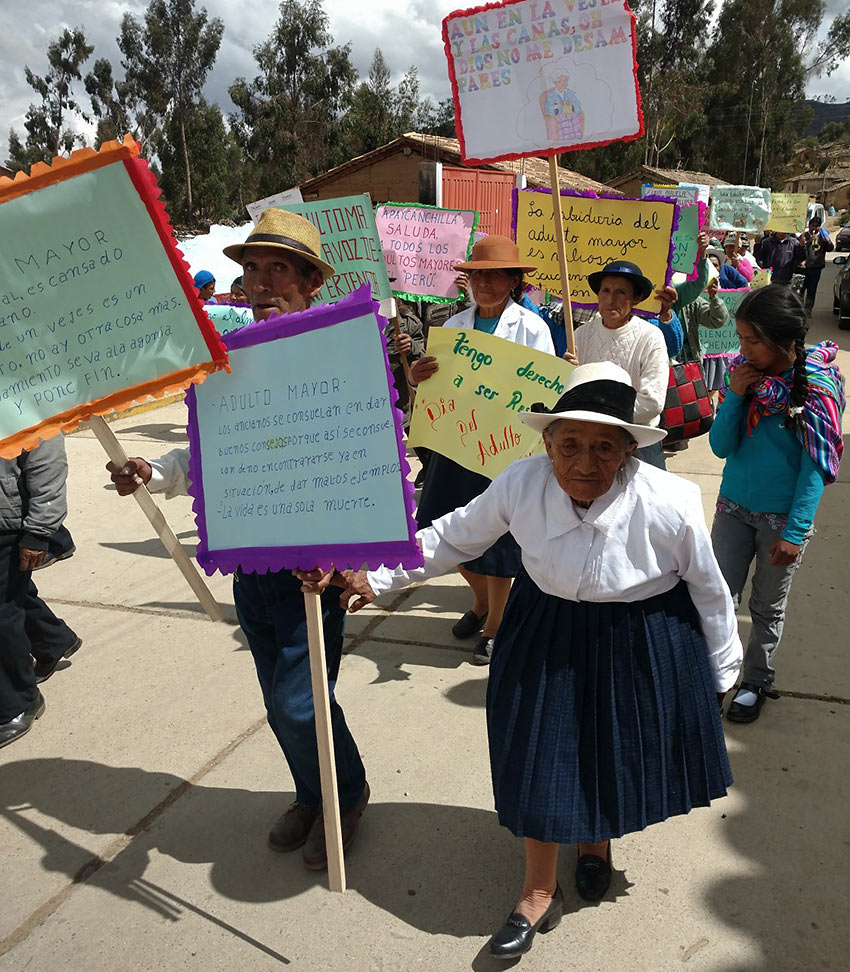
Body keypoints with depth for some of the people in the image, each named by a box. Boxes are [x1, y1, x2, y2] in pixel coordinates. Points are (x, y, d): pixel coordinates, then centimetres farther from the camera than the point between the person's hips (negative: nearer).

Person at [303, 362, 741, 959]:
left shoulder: (669, 504, -25)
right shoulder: (522, 484, -21)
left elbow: (710, 593, -8)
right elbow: (454, 537, -7)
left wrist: (721, 673, 4)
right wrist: (377, 578, -14)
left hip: (642, 645, -1)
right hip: (548, 632, 2)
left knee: (620, 751, 17)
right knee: (539, 756, 9)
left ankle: (598, 837, 55)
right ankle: (539, 893, 35)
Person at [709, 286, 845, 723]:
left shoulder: (819, 385, -14)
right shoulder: (744, 374, -4)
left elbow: (815, 466, -13)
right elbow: (721, 447, -5)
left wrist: (795, 532, -15)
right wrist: (734, 396, -19)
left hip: (783, 516, -3)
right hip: (734, 507, 3)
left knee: (768, 608, 14)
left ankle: (756, 682, 33)